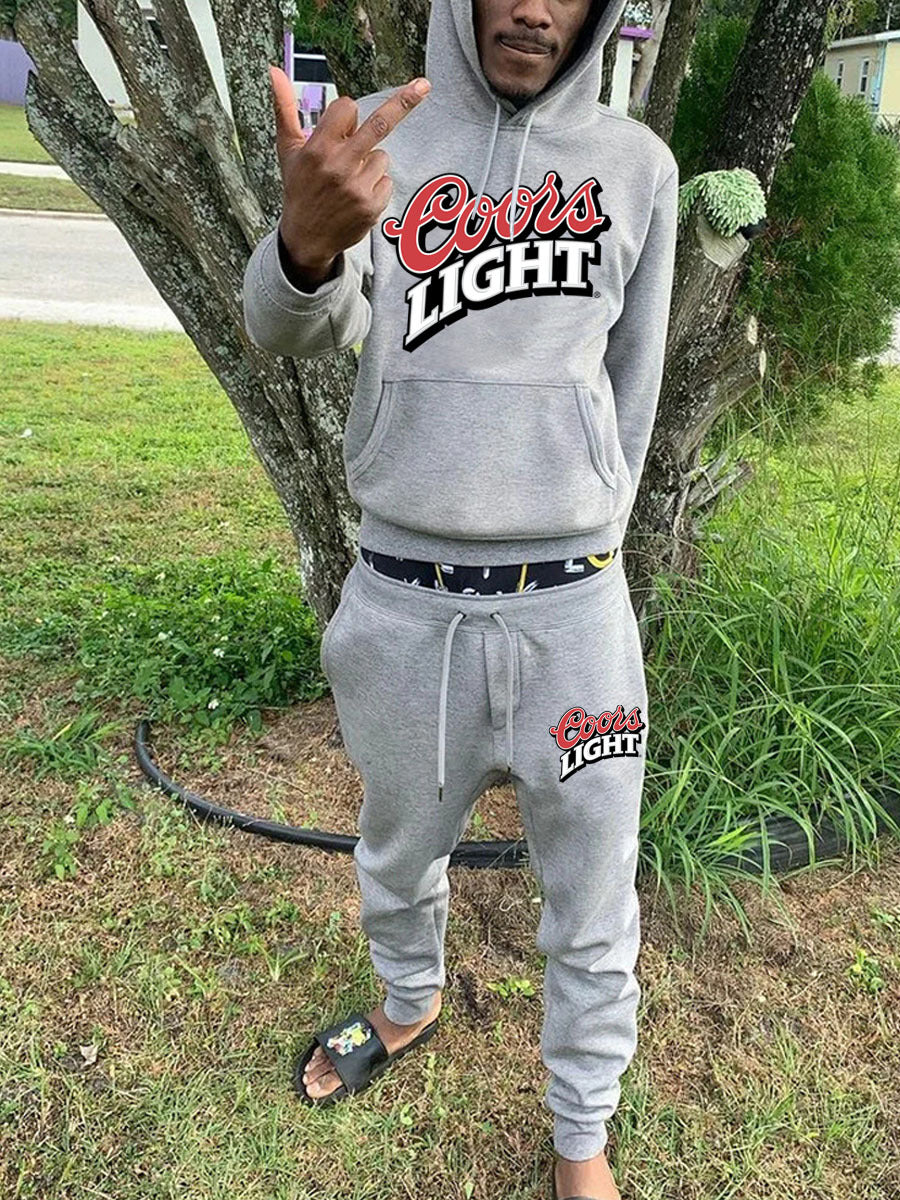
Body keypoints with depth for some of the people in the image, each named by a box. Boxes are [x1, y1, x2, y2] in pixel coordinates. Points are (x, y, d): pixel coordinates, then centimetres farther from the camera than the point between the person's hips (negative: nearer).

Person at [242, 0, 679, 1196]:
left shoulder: (638, 164, 2)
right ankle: (410, 1004, 53)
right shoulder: (380, 134, 0)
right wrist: (307, 242, -39)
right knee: (398, 850, 22)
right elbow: (293, 329, -16)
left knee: (592, 904, 10)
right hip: (403, 600, 1)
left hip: (573, 606, 0)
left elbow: (632, 380, 10)